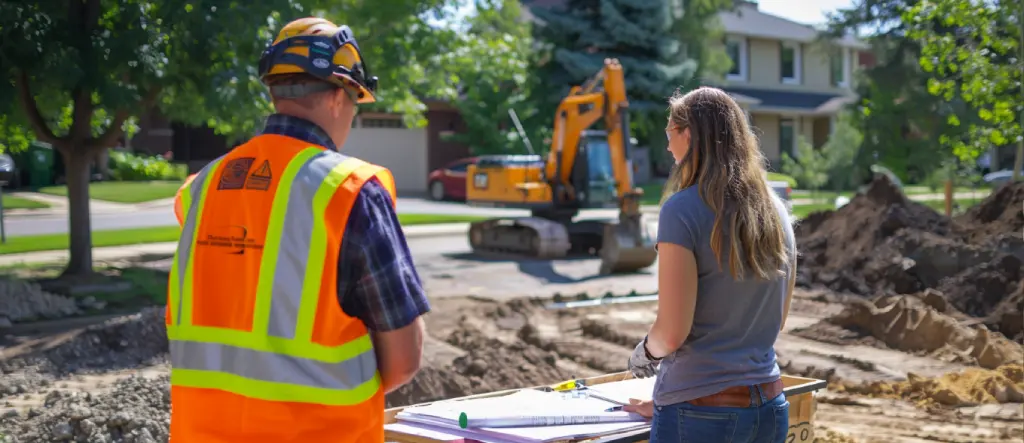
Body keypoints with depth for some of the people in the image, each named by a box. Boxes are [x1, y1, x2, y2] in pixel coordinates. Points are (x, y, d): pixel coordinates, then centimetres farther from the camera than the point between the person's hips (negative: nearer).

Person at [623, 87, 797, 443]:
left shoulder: (682, 209, -13)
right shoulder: (775, 211, 6)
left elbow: (672, 332, -17)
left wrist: (644, 353, 6)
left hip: (701, 414, -6)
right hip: (769, 408, 6)